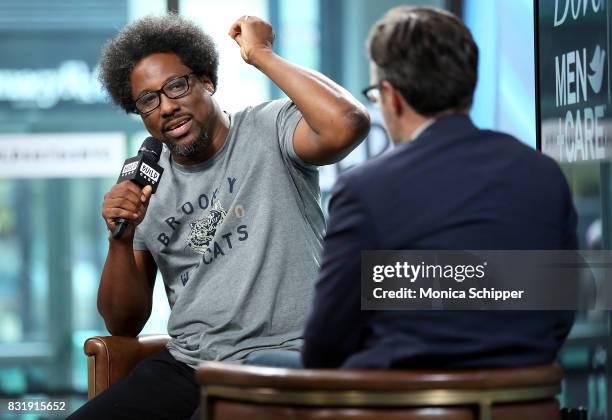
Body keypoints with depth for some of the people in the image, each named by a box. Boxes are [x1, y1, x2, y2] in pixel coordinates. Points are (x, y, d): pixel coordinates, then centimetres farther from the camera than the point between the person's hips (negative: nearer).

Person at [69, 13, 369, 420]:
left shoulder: (270, 130, 0)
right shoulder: (146, 184, 13)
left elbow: (348, 124, -25)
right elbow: (123, 324, 13)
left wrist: (261, 54, -13)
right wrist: (121, 238, -5)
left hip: (282, 356, -5)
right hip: (186, 367, 5)